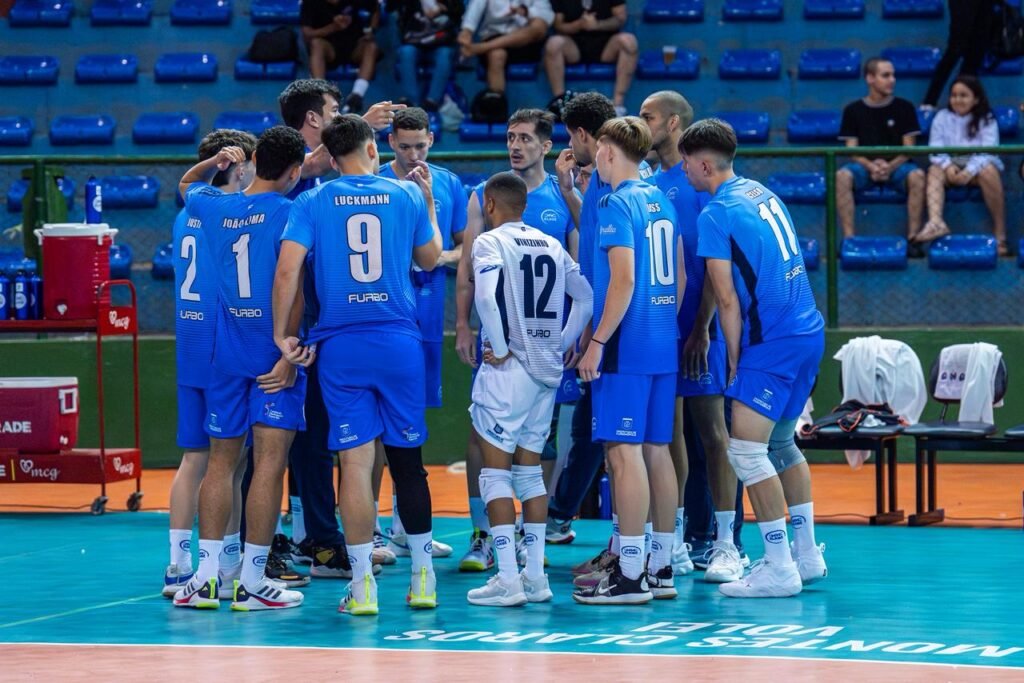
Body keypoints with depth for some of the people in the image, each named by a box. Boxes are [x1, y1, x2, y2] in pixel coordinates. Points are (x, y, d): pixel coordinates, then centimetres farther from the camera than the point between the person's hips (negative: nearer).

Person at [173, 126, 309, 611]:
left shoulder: (214, 208, 6)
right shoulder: (287, 213, -11)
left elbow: (187, 184, 31)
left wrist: (216, 162, 17)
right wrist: (290, 352, -15)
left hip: (227, 350, 5)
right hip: (273, 352, -5)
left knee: (221, 459, 12)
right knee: (270, 461, -4)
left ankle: (206, 575, 9)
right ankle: (252, 580, -6)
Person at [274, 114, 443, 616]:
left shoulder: (313, 202, 1)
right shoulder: (407, 195, 5)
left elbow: (288, 269, -10)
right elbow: (429, 259, 18)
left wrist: (281, 333, -2)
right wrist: (428, 201, 31)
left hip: (341, 347, -1)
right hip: (400, 342, 1)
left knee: (355, 461, -1)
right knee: (407, 459, 11)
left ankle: (362, 585, -3)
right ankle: (422, 575, 16)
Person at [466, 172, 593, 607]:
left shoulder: (490, 243, -7)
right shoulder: (552, 245, 12)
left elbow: (486, 295, -24)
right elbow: (586, 297, 12)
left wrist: (500, 348, -15)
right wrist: (563, 344, 14)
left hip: (508, 370, -6)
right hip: (547, 371, 6)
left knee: (496, 470, -2)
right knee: (530, 470, 15)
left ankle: (507, 579, -8)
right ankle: (535, 575, 13)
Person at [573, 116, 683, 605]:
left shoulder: (617, 204, -11)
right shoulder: (661, 201, 14)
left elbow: (624, 279, -19)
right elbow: (679, 278, 18)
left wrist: (598, 342, -16)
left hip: (627, 345, -9)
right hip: (663, 345, 9)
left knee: (624, 452, -7)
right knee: (656, 450, 11)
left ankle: (630, 575, -9)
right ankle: (661, 569, 14)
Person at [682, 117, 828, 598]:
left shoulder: (716, 214, -11)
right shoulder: (761, 193, 14)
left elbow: (727, 300, -11)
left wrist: (734, 362, -2)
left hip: (772, 341, -9)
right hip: (808, 329, 9)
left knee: (745, 450, -9)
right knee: (781, 443, 20)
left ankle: (779, 568, -11)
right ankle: (806, 555, 24)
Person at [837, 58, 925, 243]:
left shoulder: (904, 108, 5)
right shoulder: (853, 110, 6)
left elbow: (909, 149, 1)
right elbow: (852, 149, 1)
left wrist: (890, 166, -19)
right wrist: (870, 166, -19)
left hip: (897, 165, 0)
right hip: (865, 165, 0)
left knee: (917, 176, -34)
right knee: (842, 176, -32)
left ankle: (913, 236, -28)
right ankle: (848, 238, -30)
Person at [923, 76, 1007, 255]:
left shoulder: (986, 120, -1)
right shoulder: (942, 118, 6)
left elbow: (987, 151, -15)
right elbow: (936, 148, -5)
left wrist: (969, 171, -31)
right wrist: (948, 166, -26)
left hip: (978, 166, -2)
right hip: (951, 167, 2)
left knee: (988, 172, -35)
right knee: (935, 171, -29)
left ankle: (1000, 234, -31)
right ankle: (935, 222, -53)